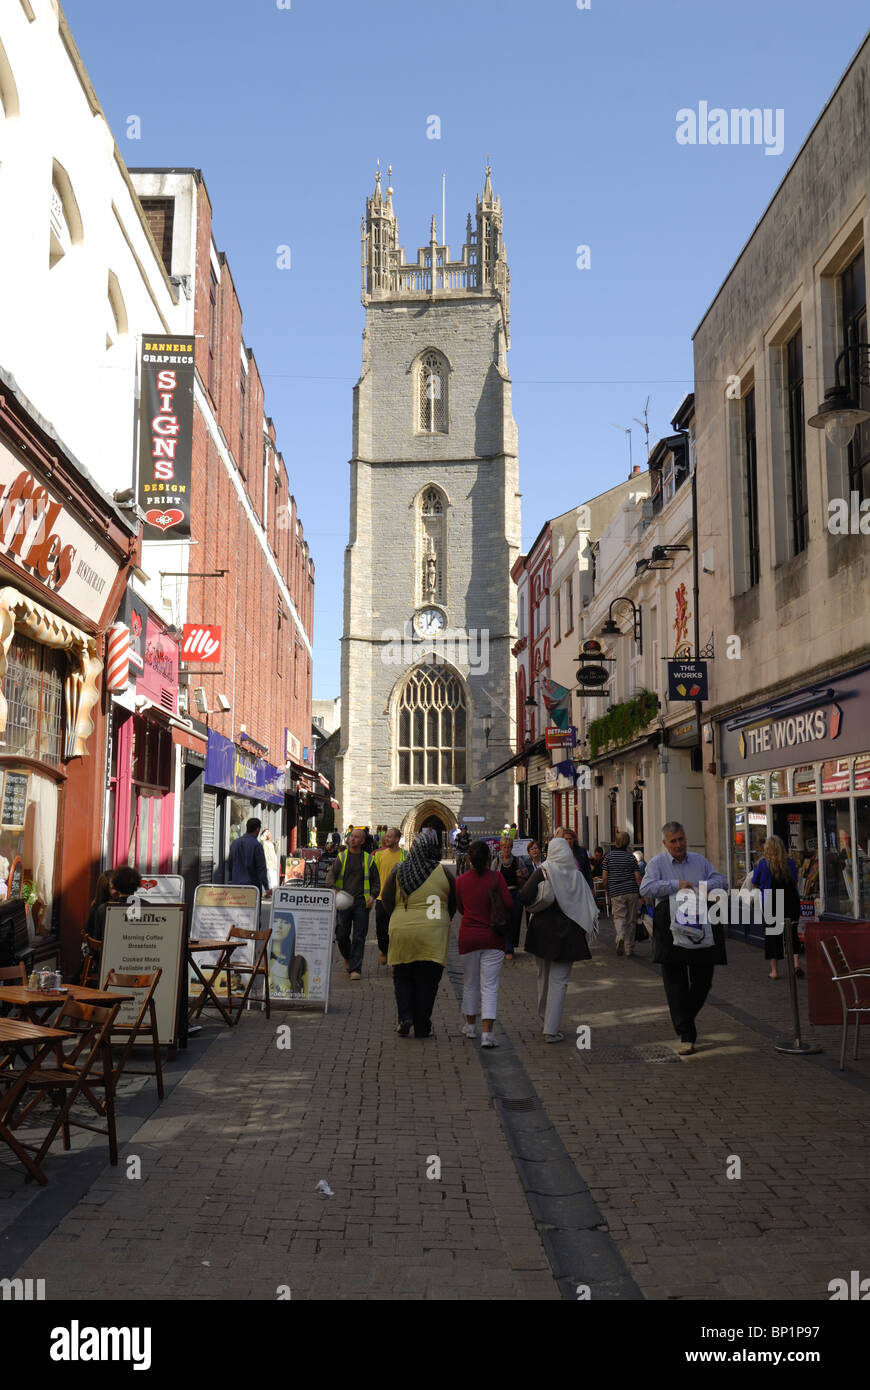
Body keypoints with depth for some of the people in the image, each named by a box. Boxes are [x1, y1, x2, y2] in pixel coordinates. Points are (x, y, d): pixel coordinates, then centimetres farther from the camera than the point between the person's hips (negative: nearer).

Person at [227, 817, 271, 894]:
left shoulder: (234, 843, 8)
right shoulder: (256, 845, -11)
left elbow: (229, 866, 15)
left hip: (236, 884, 6)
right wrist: (266, 888, -10)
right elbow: (261, 869, -12)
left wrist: (230, 881, 26)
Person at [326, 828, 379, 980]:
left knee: (359, 937, -5)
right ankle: (347, 957, 31)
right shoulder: (341, 857, 9)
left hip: (361, 903, 0)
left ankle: (355, 969, -2)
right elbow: (331, 875, -1)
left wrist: (372, 895, -5)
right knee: (341, 935, 1)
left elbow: (375, 880, 13)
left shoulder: (368, 859, 9)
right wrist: (333, 889, -20)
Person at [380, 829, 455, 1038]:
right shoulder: (443, 872, -3)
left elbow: (387, 900, 5)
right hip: (433, 934, -1)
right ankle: (422, 1027, 11)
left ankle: (405, 1016, 0)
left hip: (401, 933, 1)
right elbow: (454, 903, 5)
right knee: (427, 981, 8)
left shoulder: (398, 870, 1)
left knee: (402, 977, 16)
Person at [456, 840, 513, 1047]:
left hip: (468, 936, 2)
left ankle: (471, 1026, 30)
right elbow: (509, 904, -10)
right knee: (489, 986, -2)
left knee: (470, 983, 18)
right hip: (492, 937, -2)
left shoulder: (461, 880, 0)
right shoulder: (496, 878, -8)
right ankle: (486, 1034, -10)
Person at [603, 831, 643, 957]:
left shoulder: (608, 857, -1)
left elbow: (604, 877, -1)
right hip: (632, 891, 1)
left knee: (619, 916, 5)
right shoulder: (631, 857, 0)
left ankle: (620, 937, -25)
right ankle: (629, 948, 14)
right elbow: (638, 877, -2)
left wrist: (607, 890, 15)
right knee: (631, 920, 10)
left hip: (616, 892, -1)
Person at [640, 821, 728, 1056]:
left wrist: (705, 886, -12)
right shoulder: (657, 863, 2)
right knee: (676, 983, -3)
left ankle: (687, 1017, 35)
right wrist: (676, 885, -16)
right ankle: (686, 1036, 4)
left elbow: (721, 880, 8)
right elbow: (646, 888, -12)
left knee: (703, 981, 8)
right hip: (671, 933, -3)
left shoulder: (699, 860, 14)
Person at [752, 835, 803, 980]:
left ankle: (773, 971, 10)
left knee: (772, 937, 7)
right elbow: (795, 882, 12)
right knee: (792, 935, 10)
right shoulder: (790, 863, -1)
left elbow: (754, 883, 1)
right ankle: (796, 963, -7)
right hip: (791, 903, 2)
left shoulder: (762, 864, -9)